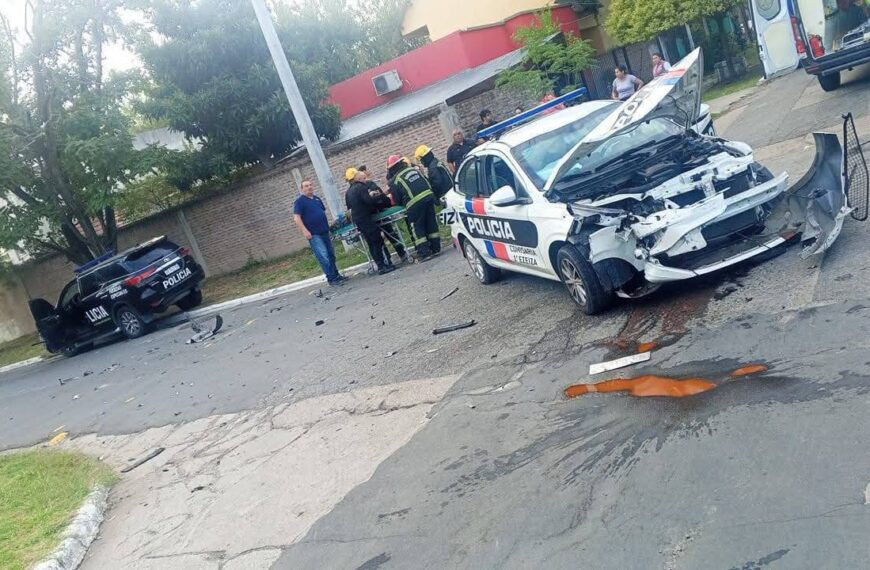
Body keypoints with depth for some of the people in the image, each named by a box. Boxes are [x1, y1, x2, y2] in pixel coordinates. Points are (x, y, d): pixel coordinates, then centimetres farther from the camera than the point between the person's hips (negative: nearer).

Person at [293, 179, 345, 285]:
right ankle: (331, 278, -7)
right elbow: (296, 218, -13)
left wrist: (328, 224, 18)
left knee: (331, 255, 12)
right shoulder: (300, 201, -5)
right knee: (323, 256, -11)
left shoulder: (317, 199, 15)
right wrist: (305, 231, -21)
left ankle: (336, 275, 23)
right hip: (313, 234, -7)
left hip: (325, 232, 7)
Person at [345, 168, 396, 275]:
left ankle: (380, 266, 12)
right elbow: (370, 200, -21)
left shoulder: (348, 192, 14)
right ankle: (384, 266, -6)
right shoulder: (361, 187, -12)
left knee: (371, 243, 10)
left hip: (356, 220, 8)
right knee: (378, 242, -4)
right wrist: (379, 195, -4)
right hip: (366, 219, -8)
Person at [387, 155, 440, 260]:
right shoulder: (413, 169, 18)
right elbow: (426, 182, 23)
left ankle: (425, 253, 5)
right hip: (429, 196, 5)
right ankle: (436, 248, 21)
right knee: (431, 223, 14)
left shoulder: (395, 181, 4)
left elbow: (397, 200, 8)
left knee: (418, 228, 6)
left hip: (415, 204, -5)